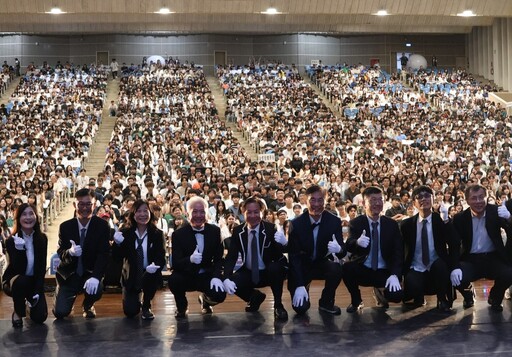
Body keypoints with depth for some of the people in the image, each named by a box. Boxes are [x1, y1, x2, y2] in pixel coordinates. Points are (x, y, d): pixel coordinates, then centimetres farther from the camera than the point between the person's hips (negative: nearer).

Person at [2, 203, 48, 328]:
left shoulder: (42, 238, -7)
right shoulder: (11, 241, -16)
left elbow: (42, 267, -5)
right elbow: (17, 268, -25)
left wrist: (38, 291, -13)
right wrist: (19, 249, -42)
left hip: (35, 281, 2)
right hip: (14, 279, -2)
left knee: (39, 317, -14)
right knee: (21, 281, -39)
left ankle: (31, 302, 23)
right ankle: (18, 313, -11)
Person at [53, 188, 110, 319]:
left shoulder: (102, 226, -9)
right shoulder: (65, 227, -5)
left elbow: (103, 254, -16)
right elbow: (60, 253, -7)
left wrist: (95, 277, -33)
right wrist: (70, 252, -33)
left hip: (90, 273, -1)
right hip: (69, 274, 1)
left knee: (96, 289, -34)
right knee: (60, 313, -12)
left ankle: (88, 305, 6)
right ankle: (71, 296, 27)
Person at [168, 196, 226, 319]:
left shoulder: (215, 231, -4)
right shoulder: (178, 234, -11)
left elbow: (218, 258, 0)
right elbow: (175, 263, -17)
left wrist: (216, 277, -19)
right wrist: (190, 259, -39)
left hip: (207, 276, 1)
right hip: (186, 276, -1)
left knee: (219, 295, -26)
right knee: (174, 280, -33)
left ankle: (205, 300, 15)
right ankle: (181, 306, 1)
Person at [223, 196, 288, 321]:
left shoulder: (271, 229, -14)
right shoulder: (238, 231, -5)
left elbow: (281, 254, -22)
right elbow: (231, 257, -8)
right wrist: (226, 278, -26)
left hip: (269, 272, -3)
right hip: (248, 273, 3)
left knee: (276, 267, -36)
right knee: (230, 283, -25)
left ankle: (278, 305, -12)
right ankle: (255, 297, 10)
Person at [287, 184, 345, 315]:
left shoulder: (334, 221, -13)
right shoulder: (296, 223, -17)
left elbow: (343, 250, -13)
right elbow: (293, 256, -17)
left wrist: (338, 249, -40)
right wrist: (300, 285, -26)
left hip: (322, 263, 2)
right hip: (302, 265, -2)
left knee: (336, 268, -33)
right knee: (300, 307, -18)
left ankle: (326, 302, -5)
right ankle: (304, 290, 20)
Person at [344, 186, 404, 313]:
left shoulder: (392, 224, 2)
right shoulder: (356, 223, -3)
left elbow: (398, 251, -3)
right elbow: (348, 246, -17)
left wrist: (394, 274, -19)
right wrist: (357, 242, -43)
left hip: (384, 272, 1)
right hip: (362, 270, -1)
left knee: (397, 295, -26)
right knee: (346, 268, -32)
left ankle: (379, 292, 14)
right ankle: (356, 301, -1)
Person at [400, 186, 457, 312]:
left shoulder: (442, 221, -3)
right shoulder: (407, 224, 1)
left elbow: (453, 246, -8)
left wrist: (454, 268, -24)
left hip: (437, 268, 0)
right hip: (415, 269, 1)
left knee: (440, 265, -36)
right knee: (410, 288, -31)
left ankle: (442, 300, -11)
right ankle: (418, 297, 8)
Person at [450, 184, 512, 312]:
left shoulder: (496, 212, -4)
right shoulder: (460, 218, -3)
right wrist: (455, 267, -23)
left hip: (493, 258, 0)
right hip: (471, 260, 0)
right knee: (455, 277, -29)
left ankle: (495, 297, 9)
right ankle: (468, 295, 12)